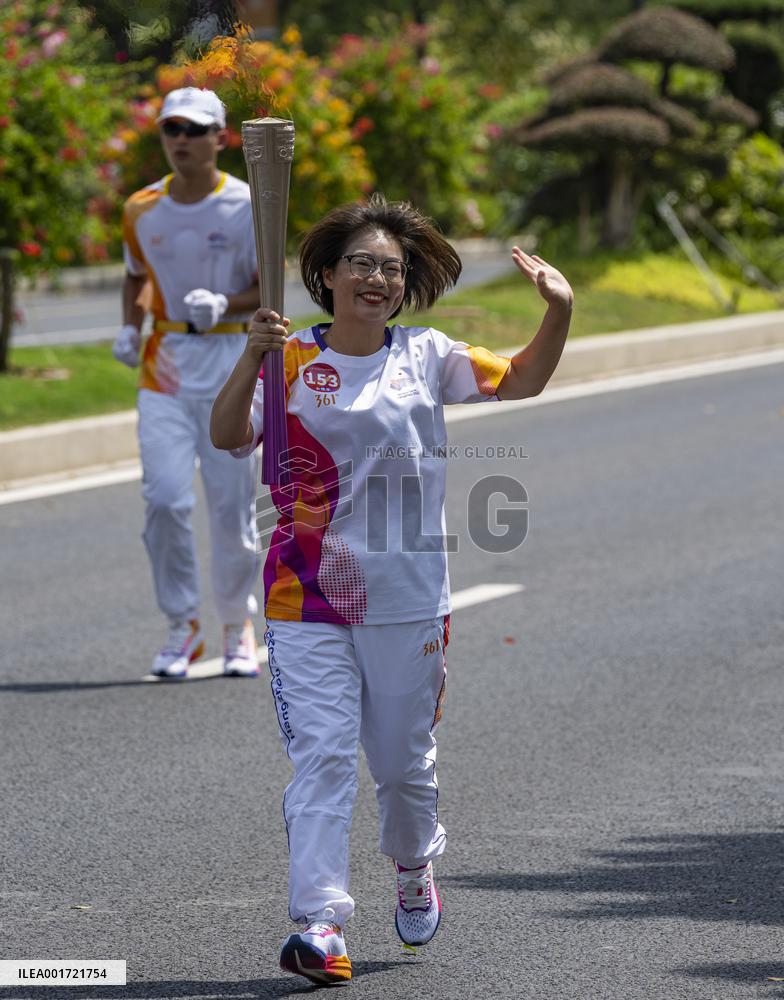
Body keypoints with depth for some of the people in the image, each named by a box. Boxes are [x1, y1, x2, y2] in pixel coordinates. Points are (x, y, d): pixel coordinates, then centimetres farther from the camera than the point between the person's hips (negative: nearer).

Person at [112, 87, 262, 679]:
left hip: (232, 361, -2)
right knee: (165, 498, -10)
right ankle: (183, 624, 4)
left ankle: (239, 627, 19)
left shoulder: (248, 206, -5)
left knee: (231, 505, 1)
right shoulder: (142, 209, 6)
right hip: (165, 363, 3)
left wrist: (223, 305, -23)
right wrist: (130, 329, 3)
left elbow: (269, 290, -4)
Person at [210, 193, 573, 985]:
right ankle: (321, 926, -14)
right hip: (307, 600, -2)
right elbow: (228, 438, -12)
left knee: (403, 761, 13)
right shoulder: (290, 362, -1)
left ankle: (414, 868, 42)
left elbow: (521, 381, 5)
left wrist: (559, 311, -11)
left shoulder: (424, 357, 6)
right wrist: (251, 359, -27)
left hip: (408, 600, 2)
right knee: (321, 757, -10)